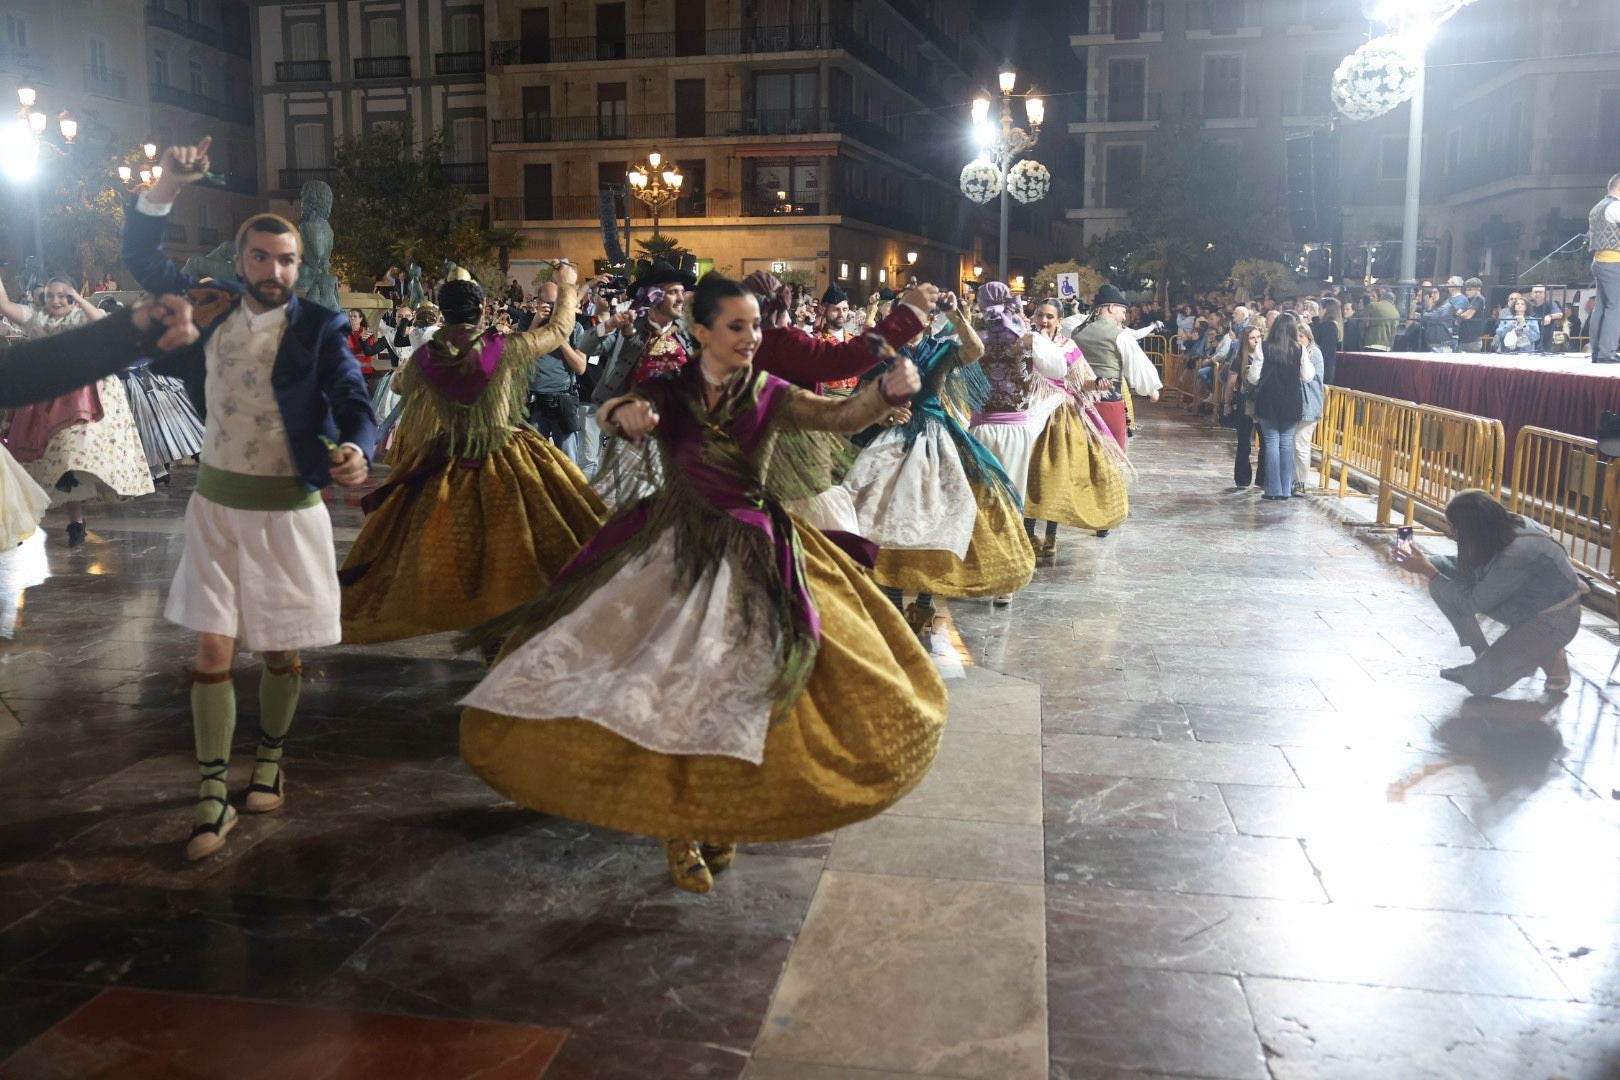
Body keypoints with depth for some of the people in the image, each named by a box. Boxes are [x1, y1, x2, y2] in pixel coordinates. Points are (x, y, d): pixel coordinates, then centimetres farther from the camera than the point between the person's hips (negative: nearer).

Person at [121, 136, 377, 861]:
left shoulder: (320, 328, -8)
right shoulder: (211, 308, 2)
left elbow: (353, 402, -18)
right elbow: (144, 260, 10)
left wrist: (356, 451, -41)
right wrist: (168, 187, -5)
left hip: (287, 509, -2)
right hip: (217, 502, 2)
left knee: (281, 649, 10)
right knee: (213, 651, 0)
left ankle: (270, 760, 34)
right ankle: (213, 797, 10)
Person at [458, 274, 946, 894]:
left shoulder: (770, 397, -3)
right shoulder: (666, 392, -2)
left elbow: (841, 415, -18)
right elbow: (611, 415, -20)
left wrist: (889, 390, -39)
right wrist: (624, 417, -45)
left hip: (753, 556, 0)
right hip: (670, 551, 0)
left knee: (742, 687, 1)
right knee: (665, 678, -1)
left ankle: (721, 813, 27)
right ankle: (677, 830, 18)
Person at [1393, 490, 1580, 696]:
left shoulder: (1515, 558, -36)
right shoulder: (1501, 529, -14)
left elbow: (1472, 603, -24)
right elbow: (1466, 569, 1)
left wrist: (1427, 570, -20)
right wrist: (1425, 561, -12)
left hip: (1553, 619, -8)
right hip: (1523, 600, 8)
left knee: (1480, 682, -15)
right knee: (1442, 588, -4)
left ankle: (1548, 656, 6)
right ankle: (1485, 662, 8)